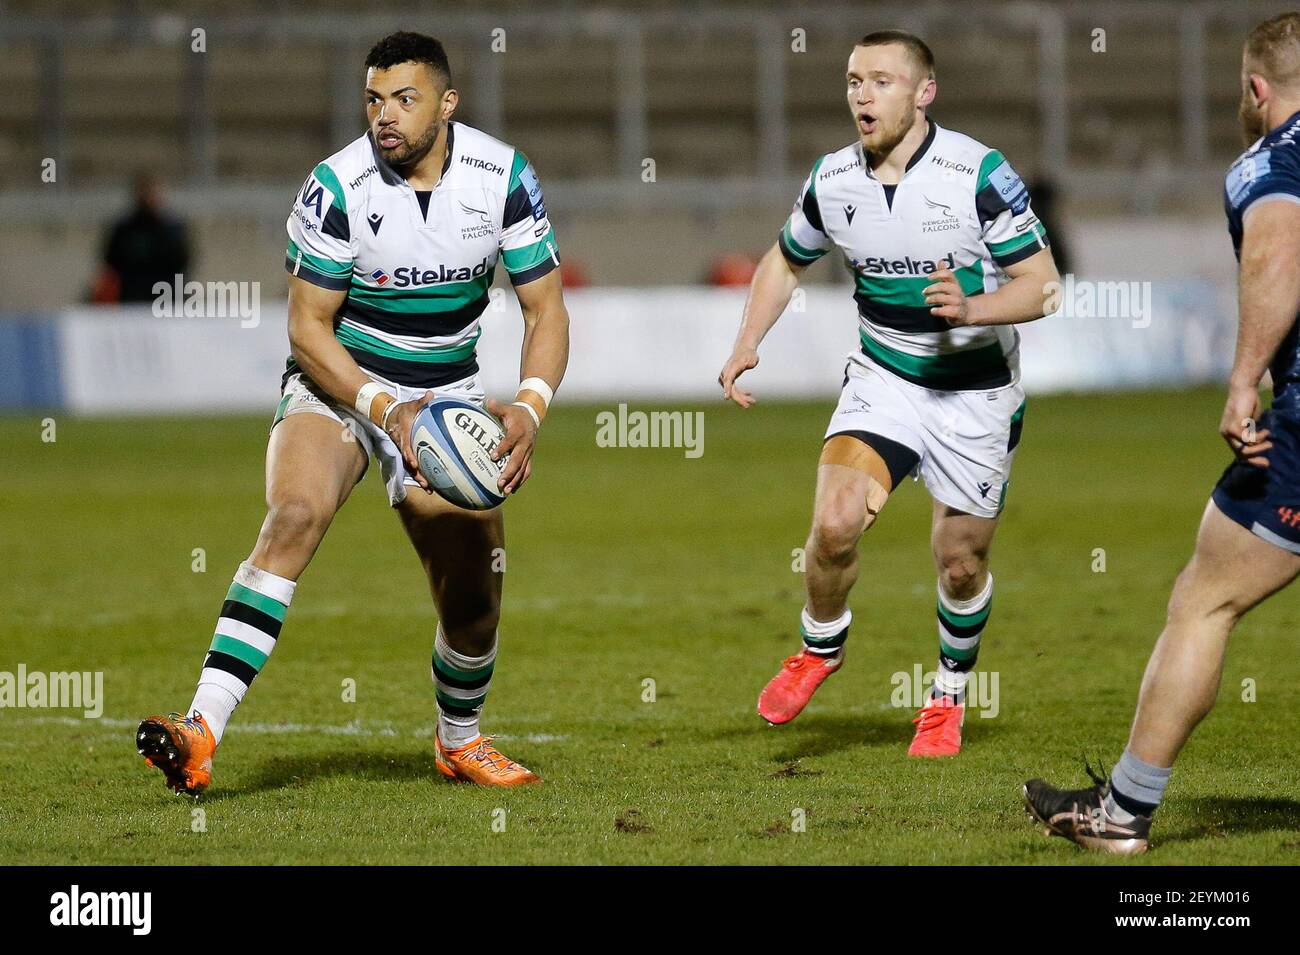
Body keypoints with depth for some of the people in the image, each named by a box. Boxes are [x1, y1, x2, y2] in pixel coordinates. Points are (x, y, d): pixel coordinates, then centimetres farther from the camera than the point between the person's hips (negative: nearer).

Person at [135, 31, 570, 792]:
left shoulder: (504, 177, -11)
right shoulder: (337, 188, -18)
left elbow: (547, 311, -5)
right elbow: (308, 328, -13)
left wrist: (530, 408, -23)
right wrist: (385, 409, -26)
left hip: (448, 399, 3)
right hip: (340, 383, -3)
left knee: (475, 601, 3)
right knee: (294, 516, -31)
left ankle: (461, 740, 37)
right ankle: (201, 734, -41)